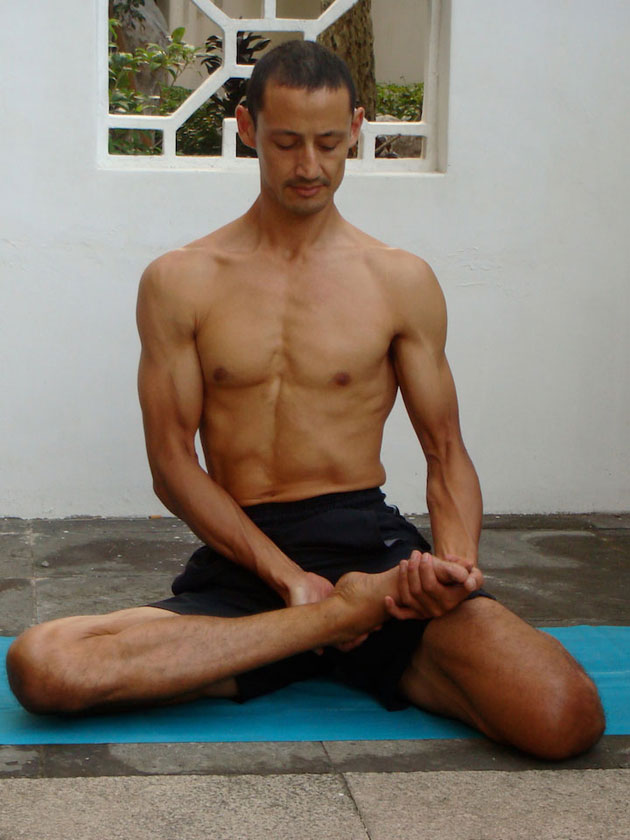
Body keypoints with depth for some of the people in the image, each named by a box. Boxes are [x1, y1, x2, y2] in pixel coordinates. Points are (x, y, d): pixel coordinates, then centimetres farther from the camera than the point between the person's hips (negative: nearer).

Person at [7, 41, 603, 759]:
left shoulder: (401, 282, 8)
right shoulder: (179, 282, 6)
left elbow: (446, 451, 9)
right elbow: (172, 463, 1)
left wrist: (456, 558, -15)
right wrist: (288, 577, -14)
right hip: (239, 558, 1)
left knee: (565, 718, -27)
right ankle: (346, 618, -20)